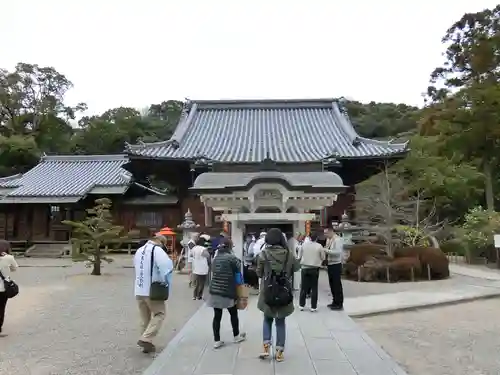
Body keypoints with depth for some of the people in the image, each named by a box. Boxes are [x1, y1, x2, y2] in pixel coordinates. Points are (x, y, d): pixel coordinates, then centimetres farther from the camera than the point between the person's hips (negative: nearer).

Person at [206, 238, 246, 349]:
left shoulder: (215, 258, 10)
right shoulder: (231, 257, -11)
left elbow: (213, 272, 13)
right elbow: (238, 271, -9)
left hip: (214, 290, 5)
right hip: (227, 292, -5)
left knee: (217, 316, 9)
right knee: (233, 314, 15)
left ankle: (216, 340, 11)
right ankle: (236, 336, 30)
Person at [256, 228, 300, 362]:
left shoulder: (263, 254, -11)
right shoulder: (289, 254, -7)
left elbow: (259, 273, -1)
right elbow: (297, 267, 10)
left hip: (268, 292, -1)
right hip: (284, 293, 1)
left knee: (267, 319, 21)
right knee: (280, 322, 15)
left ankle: (266, 347, 10)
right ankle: (279, 352, 17)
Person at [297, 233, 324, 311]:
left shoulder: (304, 245, -2)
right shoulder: (319, 246, -8)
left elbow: (299, 256, 4)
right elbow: (323, 258, 0)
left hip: (304, 268, 2)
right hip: (314, 269, -2)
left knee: (303, 287, 10)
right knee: (314, 288, 7)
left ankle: (301, 305, 16)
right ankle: (313, 307, 10)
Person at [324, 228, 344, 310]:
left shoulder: (338, 240, -16)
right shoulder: (328, 240, 9)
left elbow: (338, 252, -26)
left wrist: (327, 250, -25)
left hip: (336, 265, -9)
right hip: (330, 264, 9)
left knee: (337, 284, -1)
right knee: (332, 284, 16)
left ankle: (339, 304, 8)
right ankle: (335, 301, 28)